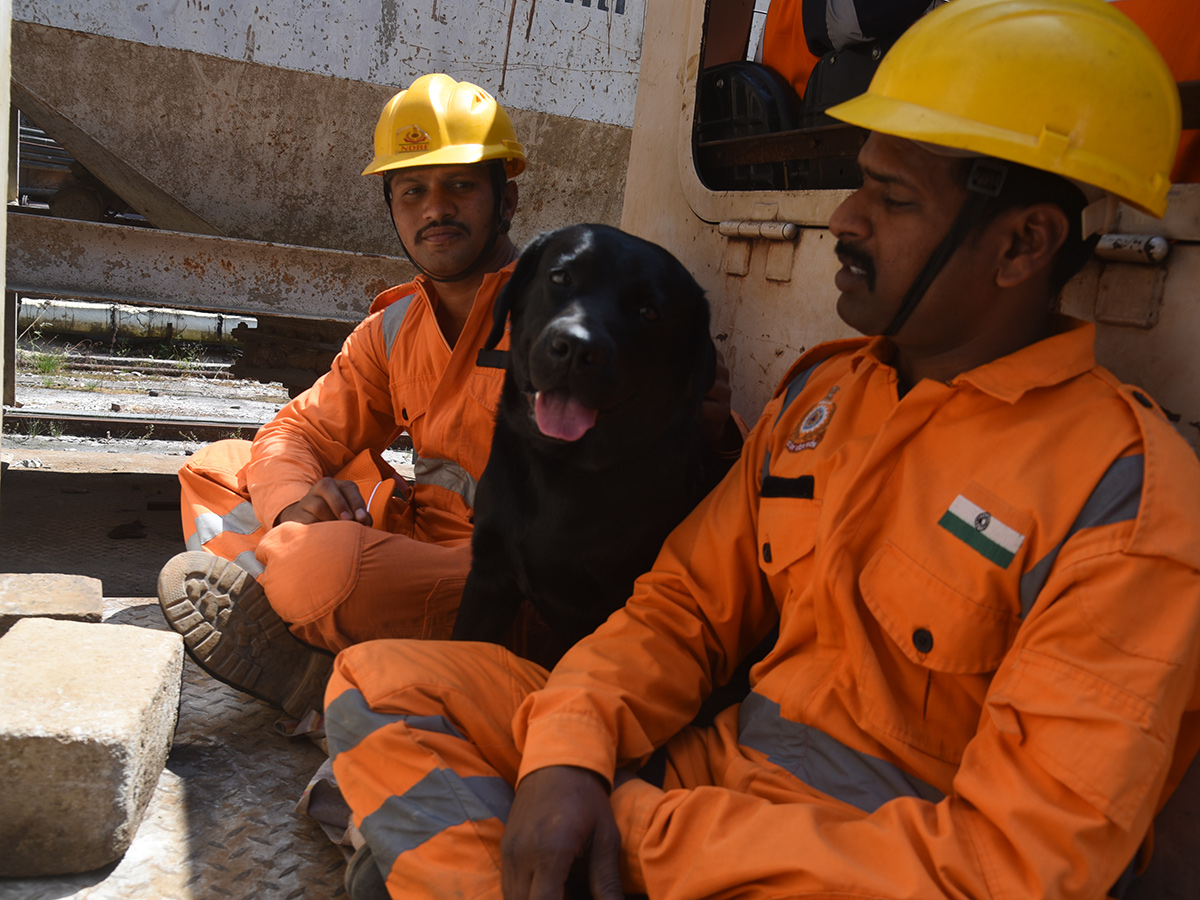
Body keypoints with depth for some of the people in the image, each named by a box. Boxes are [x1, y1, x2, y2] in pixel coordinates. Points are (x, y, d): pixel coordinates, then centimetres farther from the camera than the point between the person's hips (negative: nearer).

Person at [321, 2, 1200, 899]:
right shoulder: (821, 389, 7)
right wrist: (570, 753, -14)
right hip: (720, 773, 6)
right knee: (380, 682, -7)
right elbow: (687, 602, 8)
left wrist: (639, 825, -19)